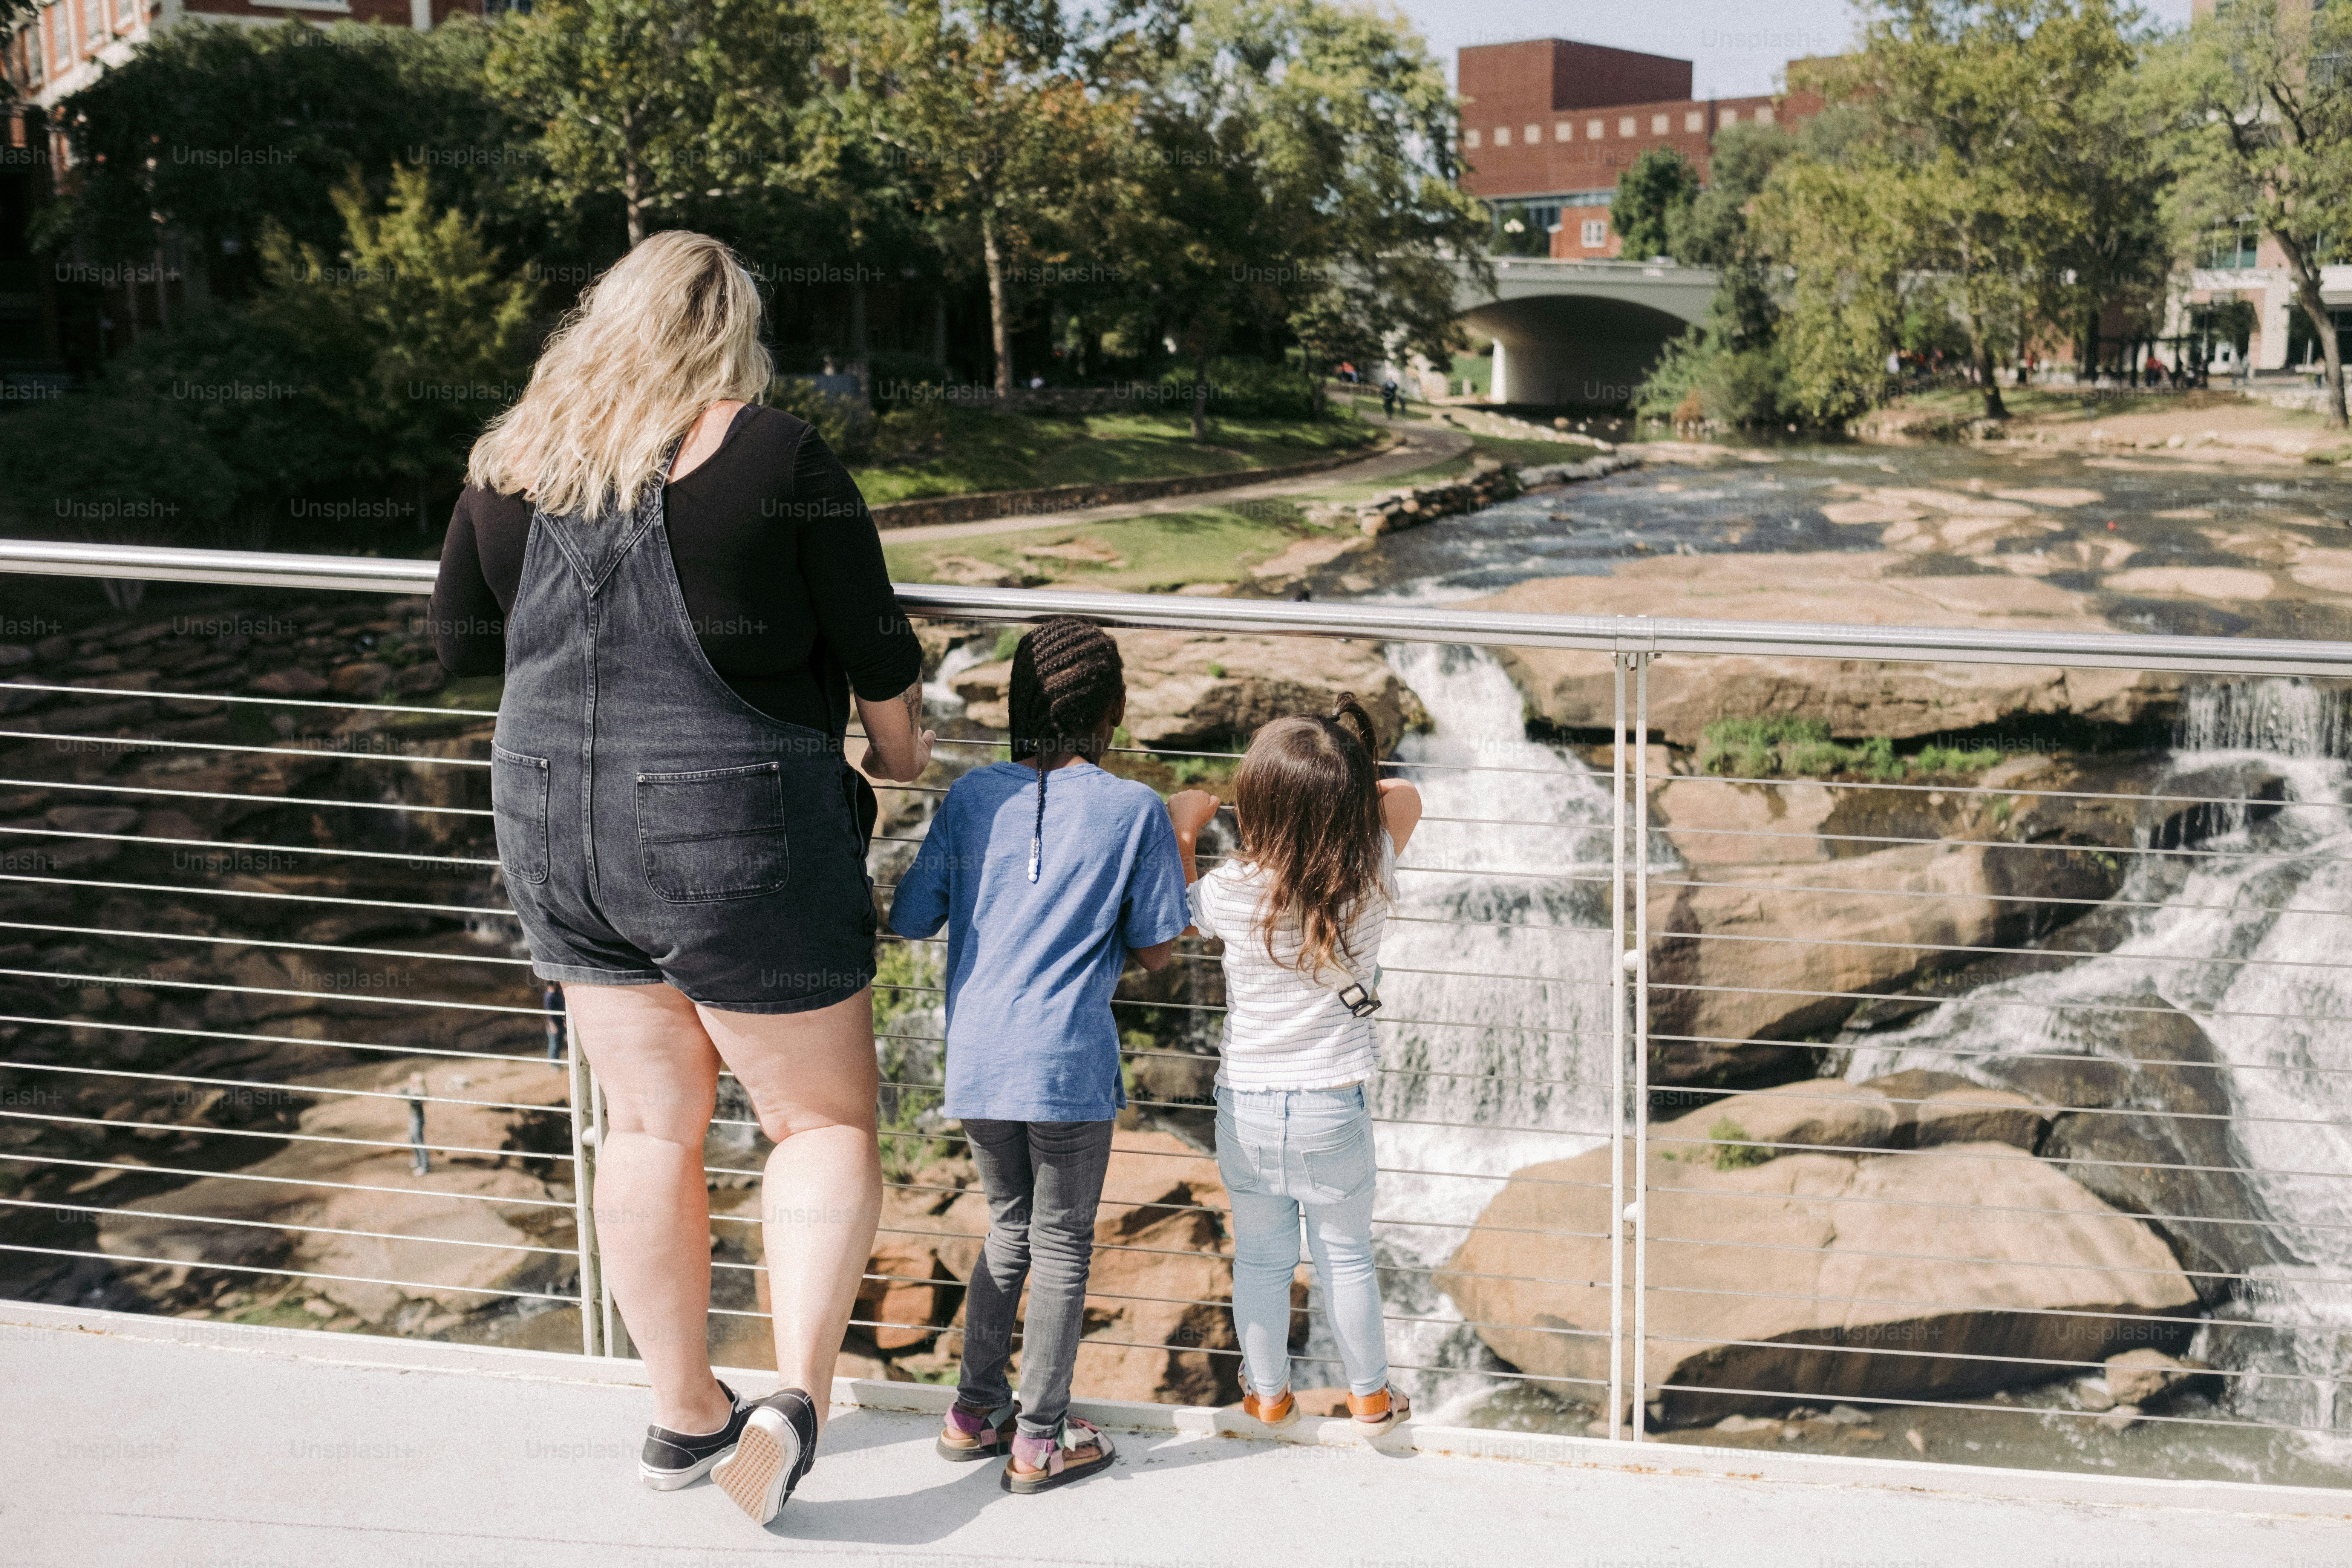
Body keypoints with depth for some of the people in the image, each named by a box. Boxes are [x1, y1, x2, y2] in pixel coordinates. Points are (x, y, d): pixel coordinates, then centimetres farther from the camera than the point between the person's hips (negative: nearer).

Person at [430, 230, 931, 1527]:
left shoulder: (510, 464, 2)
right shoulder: (774, 458, -12)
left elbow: (458, 646, 13)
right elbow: (878, 654, -7)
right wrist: (897, 744, 13)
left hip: (557, 833, 5)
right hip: (738, 836, -5)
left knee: (651, 1125, 17)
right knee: (825, 1122, 10)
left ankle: (682, 1415, 28)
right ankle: (796, 1393, -5)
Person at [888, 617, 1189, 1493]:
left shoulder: (973, 796, 2)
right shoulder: (1134, 810, -6)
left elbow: (909, 922, 5)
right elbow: (1154, 951, -1)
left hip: (975, 1060, 4)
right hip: (1070, 1065, -4)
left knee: (1008, 1225, 23)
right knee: (1061, 1244, 11)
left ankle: (974, 1411, 29)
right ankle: (1040, 1440, 18)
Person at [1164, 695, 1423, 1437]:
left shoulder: (1234, 891, -18)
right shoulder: (1371, 882, -15)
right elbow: (1405, 795, 3)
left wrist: (1182, 830, 12)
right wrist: (1337, 791, 5)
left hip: (1248, 1104, 0)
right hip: (1334, 1103, 0)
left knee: (1260, 1257, 17)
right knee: (1345, 1253, 17)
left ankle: (1268, 1395, 33)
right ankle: (1370, 1395, 33)